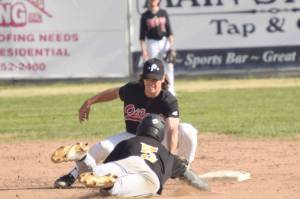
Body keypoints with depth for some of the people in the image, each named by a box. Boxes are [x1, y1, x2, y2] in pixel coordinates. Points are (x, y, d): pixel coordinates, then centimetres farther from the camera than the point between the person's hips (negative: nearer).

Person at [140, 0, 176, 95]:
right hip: (152, 43, -2)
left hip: (164, 42, 2)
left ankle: (170, 91, 3)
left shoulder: (163, 13, 5)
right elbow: (142, 35, -1)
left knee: (169, 66, -3)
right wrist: (143, 50, -7)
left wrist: (171, 46, -3)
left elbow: (169, 31, 5)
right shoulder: (145, 16, 0)